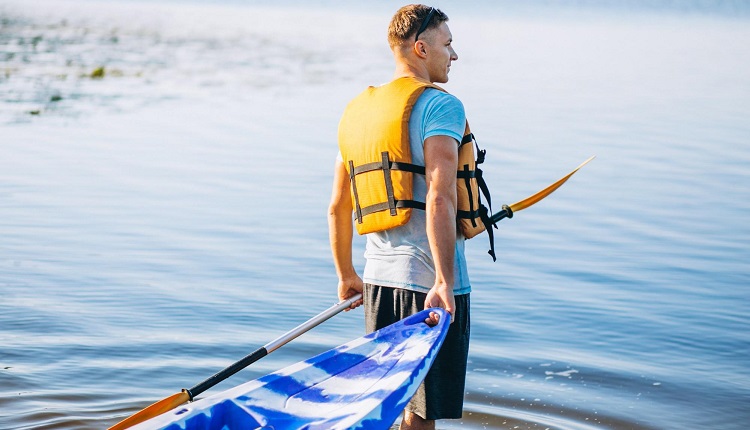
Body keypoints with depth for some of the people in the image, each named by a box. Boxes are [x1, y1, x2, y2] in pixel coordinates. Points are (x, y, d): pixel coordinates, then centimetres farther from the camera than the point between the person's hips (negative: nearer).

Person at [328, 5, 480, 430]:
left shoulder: (356, 110, 15)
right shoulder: (441, 105, -10)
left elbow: (338, 207, 19)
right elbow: (439, 198, -23)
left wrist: (346, 276, 29)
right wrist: (445, 283, -25)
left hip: (379, 276, 7)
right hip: (430, 281, -7)